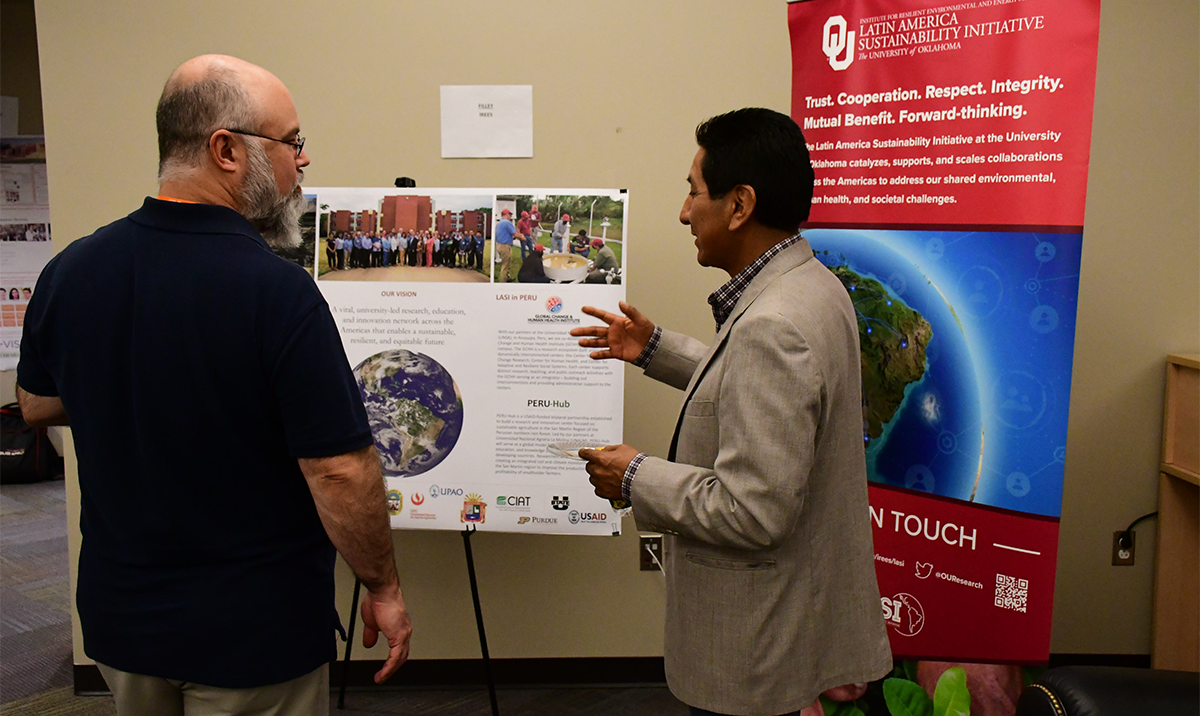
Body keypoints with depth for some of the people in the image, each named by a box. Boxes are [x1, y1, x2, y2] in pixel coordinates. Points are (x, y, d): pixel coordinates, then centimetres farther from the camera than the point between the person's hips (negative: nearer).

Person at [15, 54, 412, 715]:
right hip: (254, 635, -5)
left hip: (117, 614, 6)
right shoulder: (278, 290, -26)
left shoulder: (69, 270, -8)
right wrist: (384, 589, -10)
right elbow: (340, 471, -24)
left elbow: (37, 405, 10)